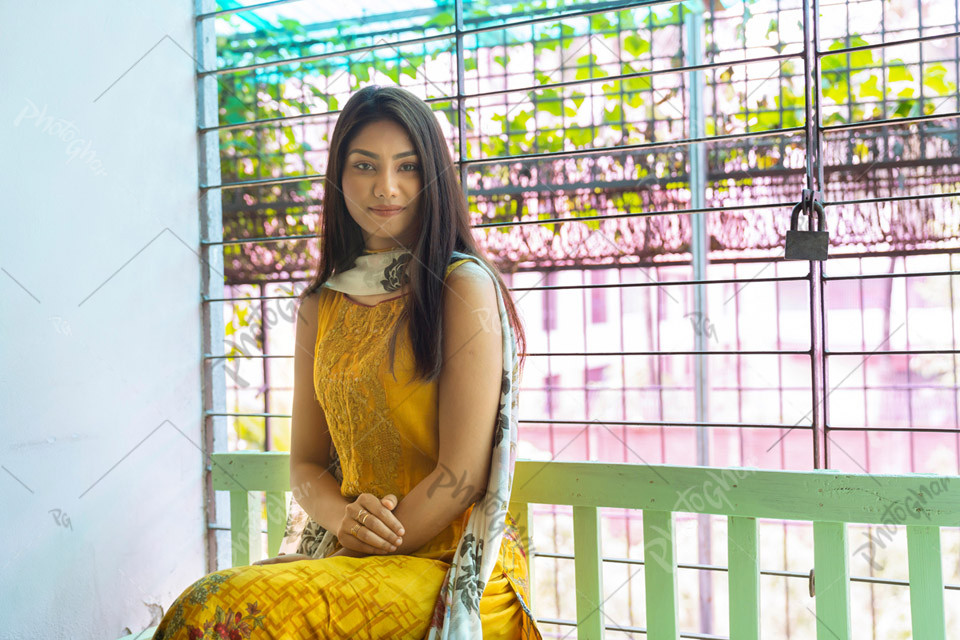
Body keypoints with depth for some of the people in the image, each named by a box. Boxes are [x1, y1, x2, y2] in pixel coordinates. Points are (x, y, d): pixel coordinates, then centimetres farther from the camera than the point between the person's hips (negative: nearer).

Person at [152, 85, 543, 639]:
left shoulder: (465, 286, -6)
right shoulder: (320, 306, 12)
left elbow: (463, 471, -11)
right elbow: (306, 461, 13)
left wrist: (374, 546, -10)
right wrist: (341, 516, -8)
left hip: (451, 565, -5)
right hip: (348, 552, 5)